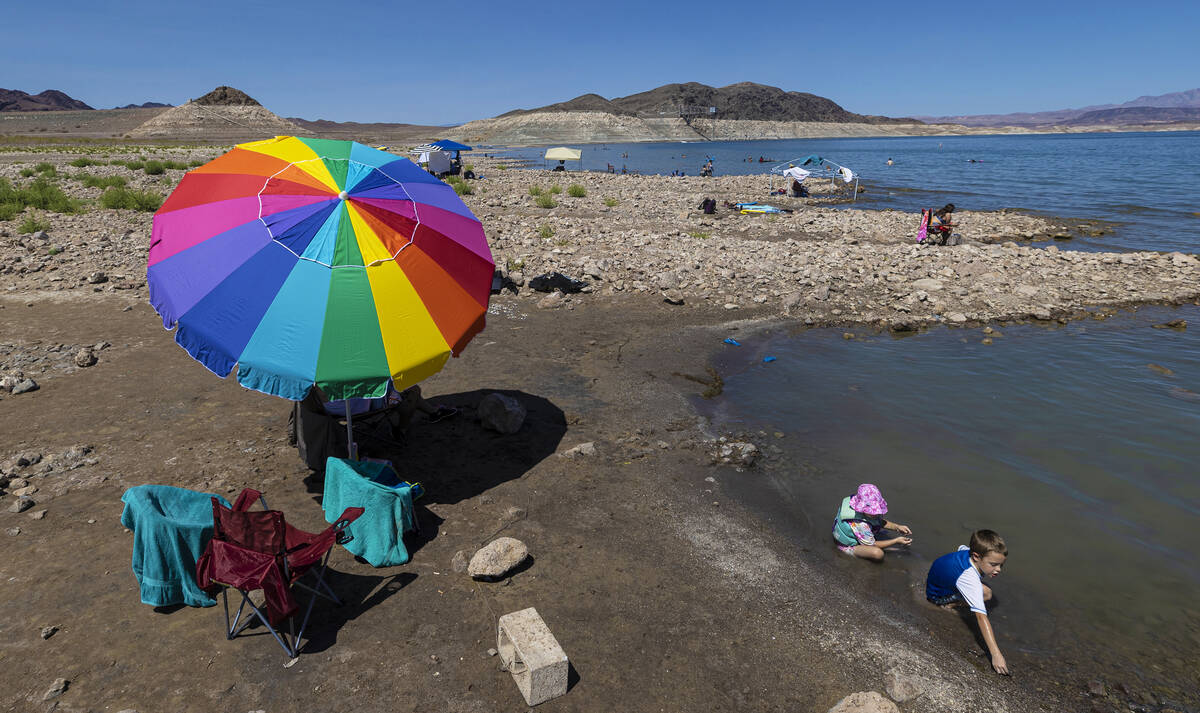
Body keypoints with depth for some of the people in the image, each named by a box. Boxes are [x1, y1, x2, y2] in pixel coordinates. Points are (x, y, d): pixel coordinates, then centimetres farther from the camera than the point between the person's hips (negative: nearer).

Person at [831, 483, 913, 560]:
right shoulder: (859, 524, -39)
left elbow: (880, 521, 4)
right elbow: (872, 544, -26)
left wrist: (897, 527, -12)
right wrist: (897, 541, -25)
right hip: (850, 546, -8)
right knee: (878, 553, -35)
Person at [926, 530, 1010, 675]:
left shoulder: (969, 551, -21)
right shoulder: (970, 580, -42)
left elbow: (961, 548, 8)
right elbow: (981, 616, -47)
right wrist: (996, 654, -51)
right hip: (935, 595, -8)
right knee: (986, 593, -24)